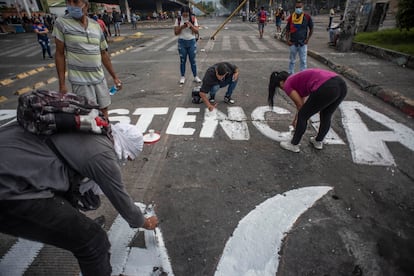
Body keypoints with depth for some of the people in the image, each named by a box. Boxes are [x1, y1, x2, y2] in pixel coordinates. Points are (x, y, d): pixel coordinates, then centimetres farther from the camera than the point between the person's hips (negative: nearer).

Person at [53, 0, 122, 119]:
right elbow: (60, 54, -4)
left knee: (104, 110, 13)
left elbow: (104, 54, 9)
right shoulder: (61, 23, -6)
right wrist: (62, 84, -7)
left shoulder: (96, 25, 4)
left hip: (99, 78, 4)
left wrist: (114, 77, 8)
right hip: (80, 81, -4)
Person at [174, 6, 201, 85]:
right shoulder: (178, 19, -2)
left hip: (192, 41, 0)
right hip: (182, 42, 0)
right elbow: (176, 32, -2)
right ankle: (182, 77, 17)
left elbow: (197, 31, -5)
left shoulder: (193, 19, -2)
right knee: (182, 60, 7)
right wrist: (182, 27, -18)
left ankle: (195, 76, 13)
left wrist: (191, 25, -20)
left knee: (193, 60, 5)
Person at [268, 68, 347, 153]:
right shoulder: (298, 79, 34)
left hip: (326, 88, -8)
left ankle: (293, 145, 29)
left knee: (303, 116, 14)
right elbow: (301, 103, 45)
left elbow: (300, 105, 13)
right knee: (326, 116, 30)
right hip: (341, 85, 8)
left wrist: (298, 119, 32)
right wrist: (296, 120, 56)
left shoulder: (287, 85, 12)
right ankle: (318, 141, 48)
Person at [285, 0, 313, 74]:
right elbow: (287, 30, 6)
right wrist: (287, 40, -5)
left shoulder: (307, 17, -1)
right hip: (293, 43, 1)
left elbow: (311, 29, 7)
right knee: (292, 61, 10)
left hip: (303, 43, -1)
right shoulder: (291, 17, 2)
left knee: (303, 61, 1)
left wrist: (307, 39, -2)